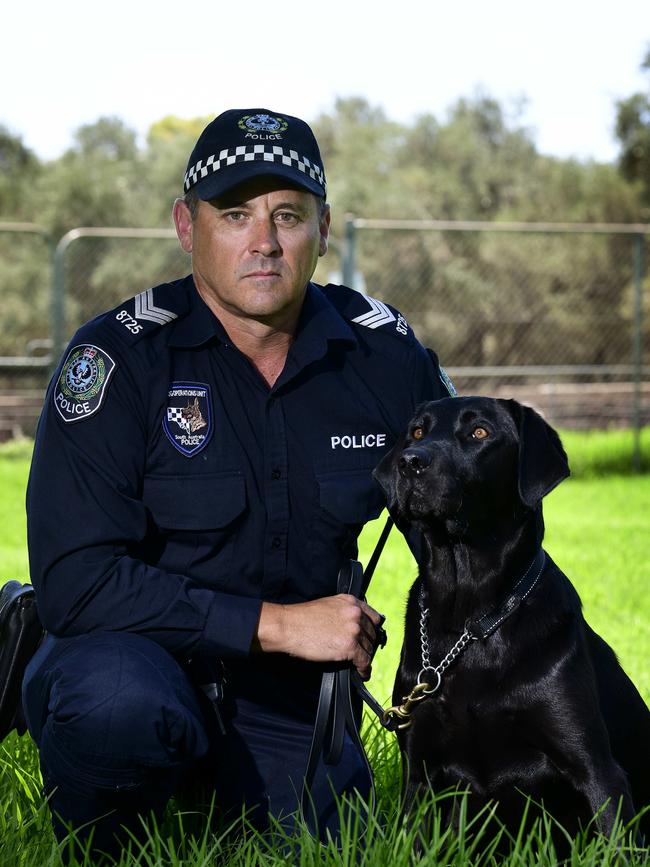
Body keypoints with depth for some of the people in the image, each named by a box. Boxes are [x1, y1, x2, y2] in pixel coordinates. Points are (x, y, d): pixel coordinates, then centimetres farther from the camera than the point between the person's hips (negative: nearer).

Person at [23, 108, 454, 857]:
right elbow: (74, 581, -22)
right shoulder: (118, 358, -15)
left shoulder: (381, 352, -2)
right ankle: (92, 849, -3)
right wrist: (274, 623, -24)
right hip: (132, 659, -5)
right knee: (123, 704, -37)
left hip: (286, 699, 5)